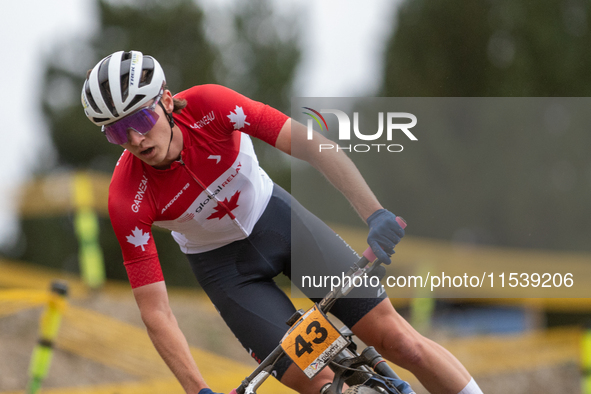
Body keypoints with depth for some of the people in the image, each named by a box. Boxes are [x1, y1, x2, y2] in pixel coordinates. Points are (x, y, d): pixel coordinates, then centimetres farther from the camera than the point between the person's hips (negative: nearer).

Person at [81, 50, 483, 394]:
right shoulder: (128, 200, -28)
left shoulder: (207, 106, -29)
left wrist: (375, 213, -45)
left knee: (396, 338, -6)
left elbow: (311, 144, -33)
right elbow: (155, 312, -26)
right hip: (224, 265, -1)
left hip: (276, 218, 1)